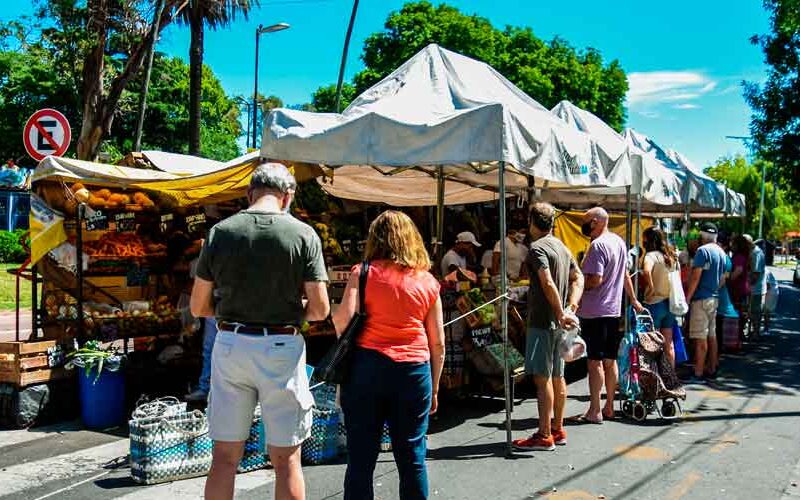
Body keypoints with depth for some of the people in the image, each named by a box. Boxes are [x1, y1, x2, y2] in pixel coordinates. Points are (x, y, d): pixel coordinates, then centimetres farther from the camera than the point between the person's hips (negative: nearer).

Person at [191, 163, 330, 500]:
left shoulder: (220, 231, 0)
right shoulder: (303, 234, -7)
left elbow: (198, 307, 2)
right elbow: (319, 309, -9)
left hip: (230, 343, 3)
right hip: (281, 347, -2)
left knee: (224, 457, 13)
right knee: (285, 460, 9)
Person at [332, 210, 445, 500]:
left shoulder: (364, 273, 1)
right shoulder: (428, 282, 9)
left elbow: (343, 319, -12)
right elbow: (438, 344, 10)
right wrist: (434, 388, 18)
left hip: (367, 365, -2)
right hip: (414, 370, 2)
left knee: (361, 457, 6)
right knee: (412, 458, 10)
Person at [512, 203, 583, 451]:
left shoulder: (537, 247, -13)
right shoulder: (562, 247, 15)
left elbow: (548, 284, -23)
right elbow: (578, 278, 12)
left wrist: (561, 314, -18)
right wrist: (571, 307, 1)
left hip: (543, 321, -9)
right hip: (558, 321, 9)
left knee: (542, 377, -5)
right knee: (557, 376, 14)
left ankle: (544, 436, -2)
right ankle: (558, 430, 23)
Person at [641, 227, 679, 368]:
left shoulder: (652, 255, -14)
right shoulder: (672, 256, 8)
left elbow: (646, 271, -33)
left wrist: (651, 287, -21)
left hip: (654, 303, -7)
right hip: (669, 302, 7)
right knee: (668, 343, 15)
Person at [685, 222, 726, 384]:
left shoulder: (703, 251, -13)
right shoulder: (721, 252, 13)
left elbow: (696, 276, -18)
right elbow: (723, 279, 18)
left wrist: (687, 297, -13)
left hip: (701, 298, -9)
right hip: (714, 298, 9)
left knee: (700, 338, -8)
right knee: (712, 335, 16)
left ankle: (698, 374, -6)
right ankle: (711, 369, 24)